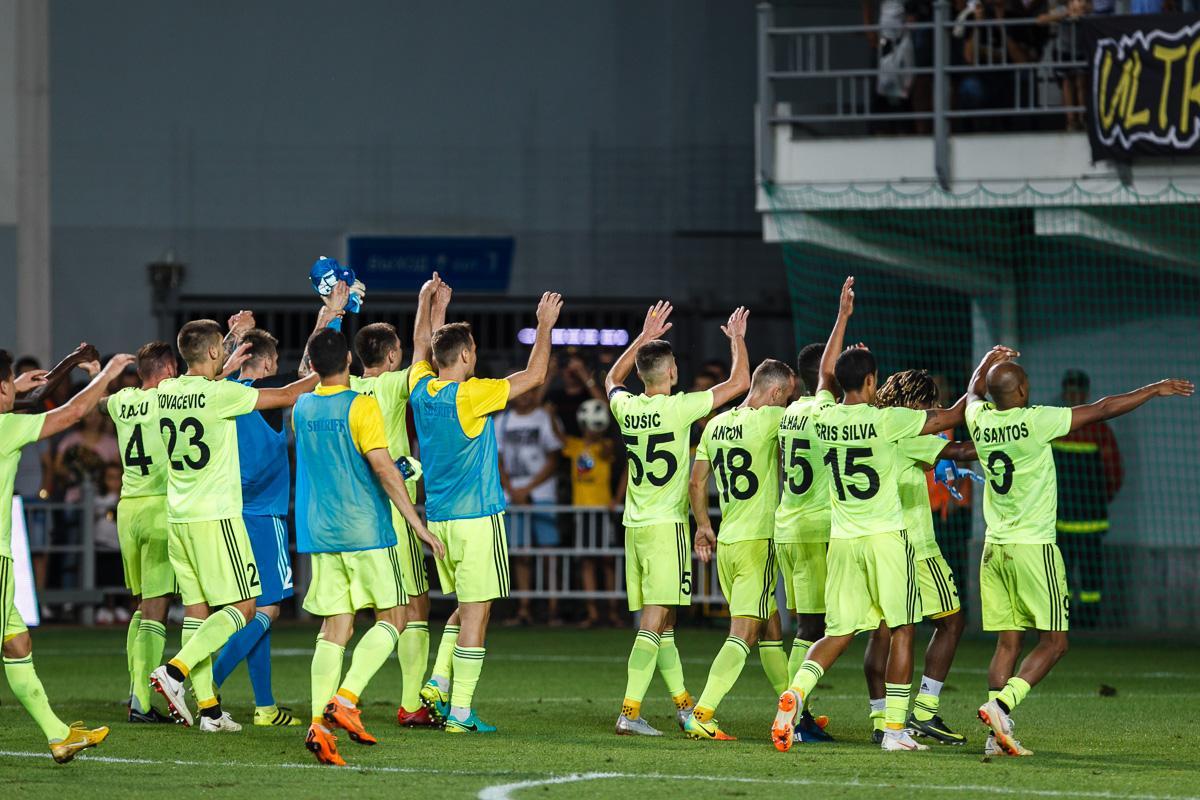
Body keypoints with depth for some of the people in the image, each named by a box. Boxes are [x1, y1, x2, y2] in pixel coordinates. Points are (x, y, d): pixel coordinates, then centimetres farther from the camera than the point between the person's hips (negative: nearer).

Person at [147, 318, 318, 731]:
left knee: (197, 610, 7)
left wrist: (228, 369, 39)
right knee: (241, 608, -2)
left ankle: (208, 709, 5)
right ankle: (175, 670, -17)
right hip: (216, 517, -7)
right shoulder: (222, 395, -13)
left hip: (177, 517, 7)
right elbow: (286, 396, -4)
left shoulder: (166, 392, 6)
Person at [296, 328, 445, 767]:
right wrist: (417, 523, -11)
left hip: (320, 533, 5)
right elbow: (384, 469, -16)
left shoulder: (302, 409, 8)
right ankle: (345, 699, -12)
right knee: (391, 618, 6)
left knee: (335, 628, 5)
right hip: (366, 532, -5)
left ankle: (319, 723, -8)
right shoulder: (361, 406, -11)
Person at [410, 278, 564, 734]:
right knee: (476, 612, -4)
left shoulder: (421, 389, 3)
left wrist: (426, 304, 37)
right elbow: (535, 376, -11)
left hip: (438, 519, 8)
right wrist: (545, 326, 0)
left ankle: (438, 684, 8)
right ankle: (460, 711, -5)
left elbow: (421, 348, 25)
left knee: (466, 607, 20)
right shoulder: (470, 396, -16)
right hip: (477, 518, -8)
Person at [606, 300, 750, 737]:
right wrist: (737, 339, 11)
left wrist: (644, 337, 33)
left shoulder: (625, 407, 4)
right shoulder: (678, 408, -12)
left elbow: (612, 379, 30)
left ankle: (684, 705, 23)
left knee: (661, 621, 13)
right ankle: (630, 712, -16)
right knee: (654, 622, -9)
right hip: (666, 524, -7)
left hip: (634, 525, 7)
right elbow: (739, 382, -5)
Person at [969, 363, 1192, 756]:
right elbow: (1103, 409, -6)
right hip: (1034, 547, -6)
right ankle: (1001, 704, -18)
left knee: (1007, 643, 7)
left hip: (994, 547, 6)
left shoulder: (979, 419, 2)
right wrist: (1155, 390, 6)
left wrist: (988, 363, 48)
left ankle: (999, 734, -1)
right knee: (1053, 642, 0)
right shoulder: (1035, 421, -13)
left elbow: (973, 395, 28)